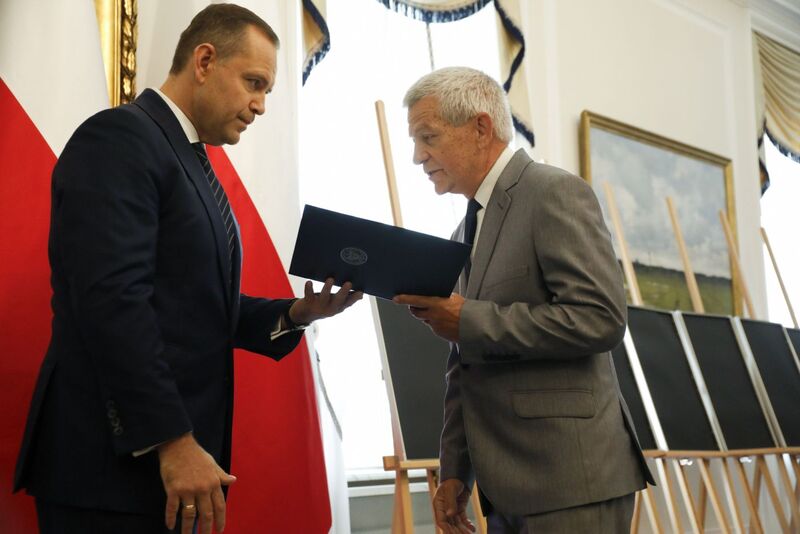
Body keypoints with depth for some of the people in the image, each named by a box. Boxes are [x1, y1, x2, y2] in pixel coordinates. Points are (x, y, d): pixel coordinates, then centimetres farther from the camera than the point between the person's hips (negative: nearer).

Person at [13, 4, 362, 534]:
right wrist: (173, 441, -23)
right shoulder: (118, 137, -12)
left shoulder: (192, 162, 18)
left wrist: (296, 312, 1)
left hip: (179, 450, 9)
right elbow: (112, 302, -22)